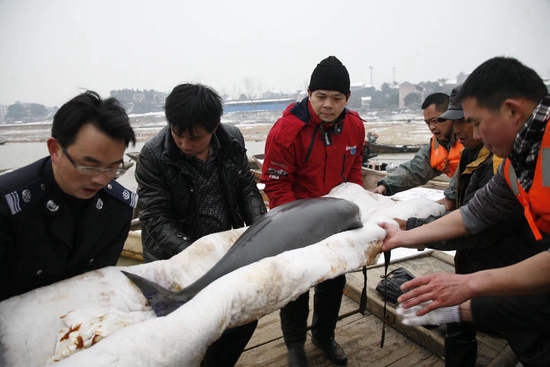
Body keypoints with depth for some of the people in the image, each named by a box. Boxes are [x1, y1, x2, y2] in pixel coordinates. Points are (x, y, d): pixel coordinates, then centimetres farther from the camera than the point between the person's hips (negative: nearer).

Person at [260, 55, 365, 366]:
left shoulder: (355, 126, -9)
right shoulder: (286, 130, -26)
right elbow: (276, 184, -21)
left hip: (336, 218, 5)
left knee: (335, 279, 19)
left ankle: (324, 335, 44)